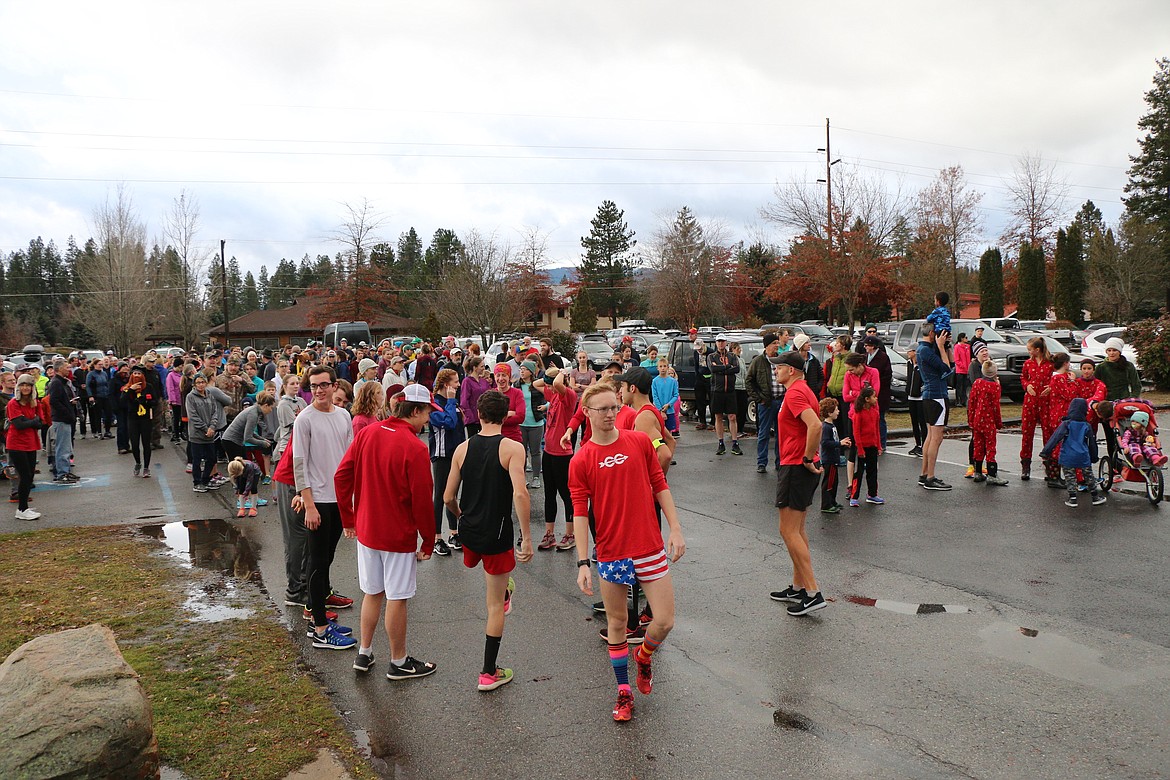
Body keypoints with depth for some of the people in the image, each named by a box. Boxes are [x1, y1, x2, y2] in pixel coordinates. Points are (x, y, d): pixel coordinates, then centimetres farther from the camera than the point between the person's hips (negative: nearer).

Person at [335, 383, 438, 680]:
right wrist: (428, 541, -7)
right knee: (397, 598, 7)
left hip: (366, 530, 6)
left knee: (372, 593, 20)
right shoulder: (415, 448, -20)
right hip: (399, 535, -6)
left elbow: (341, 476, 2)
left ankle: (364, 654, 30)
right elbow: (422, 500, -19)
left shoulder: (367, 433, -1)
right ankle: (399, 662, 20)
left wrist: (348, 520, 11)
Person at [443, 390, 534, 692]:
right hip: (497, 534, -4)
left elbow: (448, 497, 3)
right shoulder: (512, 448, -13)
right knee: (495, 606, 8)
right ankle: (489, 673, 16)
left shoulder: (463, 448, -1)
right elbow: (520, 493, -25)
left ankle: (504, 592, 63)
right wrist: (527, 538, -21)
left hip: (468, 531, 4)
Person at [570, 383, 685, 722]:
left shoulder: (640, 441, 2)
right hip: (610, 553, -1)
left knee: (664, 622, 1)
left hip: (650, 548, 1)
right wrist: (582, 563, -10)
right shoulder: (580, 461, -4)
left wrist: (676, 529, 2)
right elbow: (580, 513, -5)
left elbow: (660, 486, 8)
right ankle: (624, 691, 29)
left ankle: (643, 657, 34)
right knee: (617, 624, 10)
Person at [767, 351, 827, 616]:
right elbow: (814, 426, 24)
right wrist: (810, 458, 15)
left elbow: (815, 426, -31)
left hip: (795, 468, -11)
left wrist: (807, 459, -22)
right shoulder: (803, 391, 17)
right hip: (803, 467, 11)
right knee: (797, 529, 16)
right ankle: (798, 587, 24)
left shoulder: (794, 393, -16)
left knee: (788, 531, -7)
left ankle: (813, 593, -6)